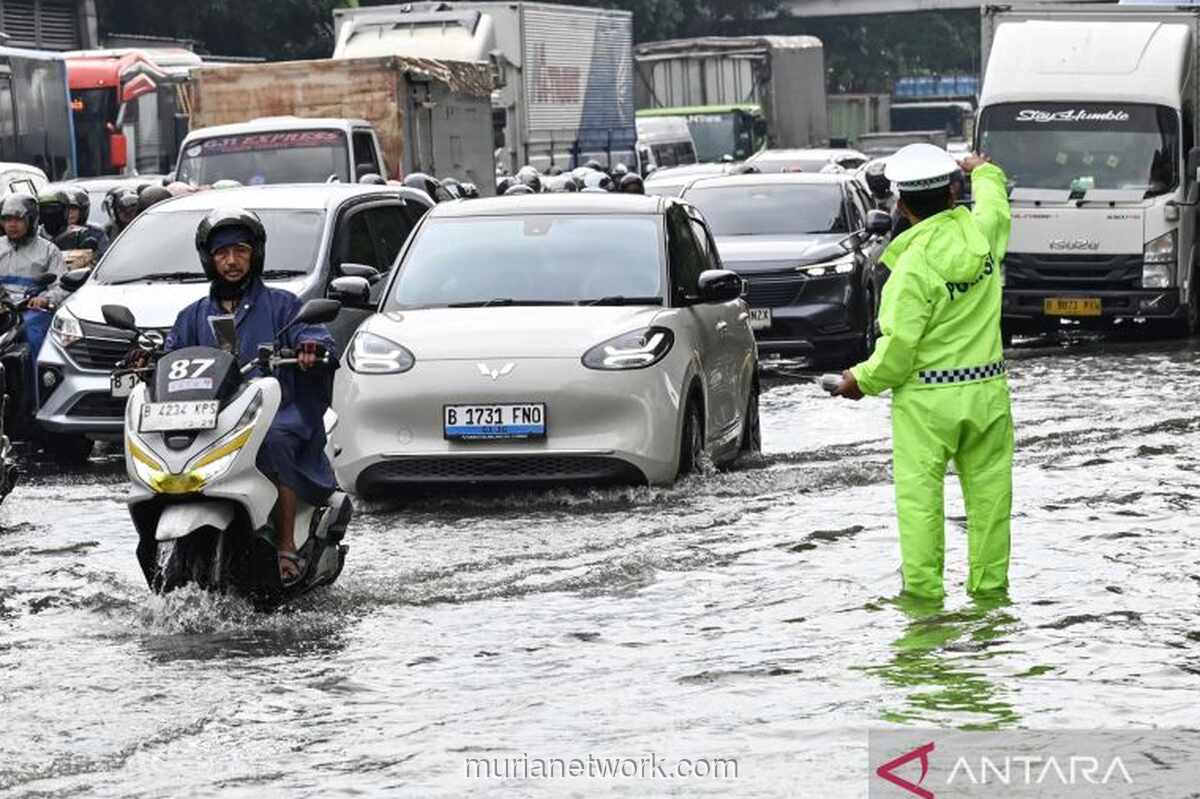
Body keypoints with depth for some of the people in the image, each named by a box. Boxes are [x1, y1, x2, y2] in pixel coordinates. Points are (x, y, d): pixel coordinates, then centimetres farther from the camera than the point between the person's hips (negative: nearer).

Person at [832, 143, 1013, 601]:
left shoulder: (915, 262, -18)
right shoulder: (981, 231, -3)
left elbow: (899, 344, -18)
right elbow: (995, 201, 24)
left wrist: (863, 379, -2)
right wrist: (983, 170, 45)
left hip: (926, 396, -6)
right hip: (986, 389, 6)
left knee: (920, 490, 1)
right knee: (988, 487, 10)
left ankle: (923, 584, 1)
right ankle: (989, 581, 15)